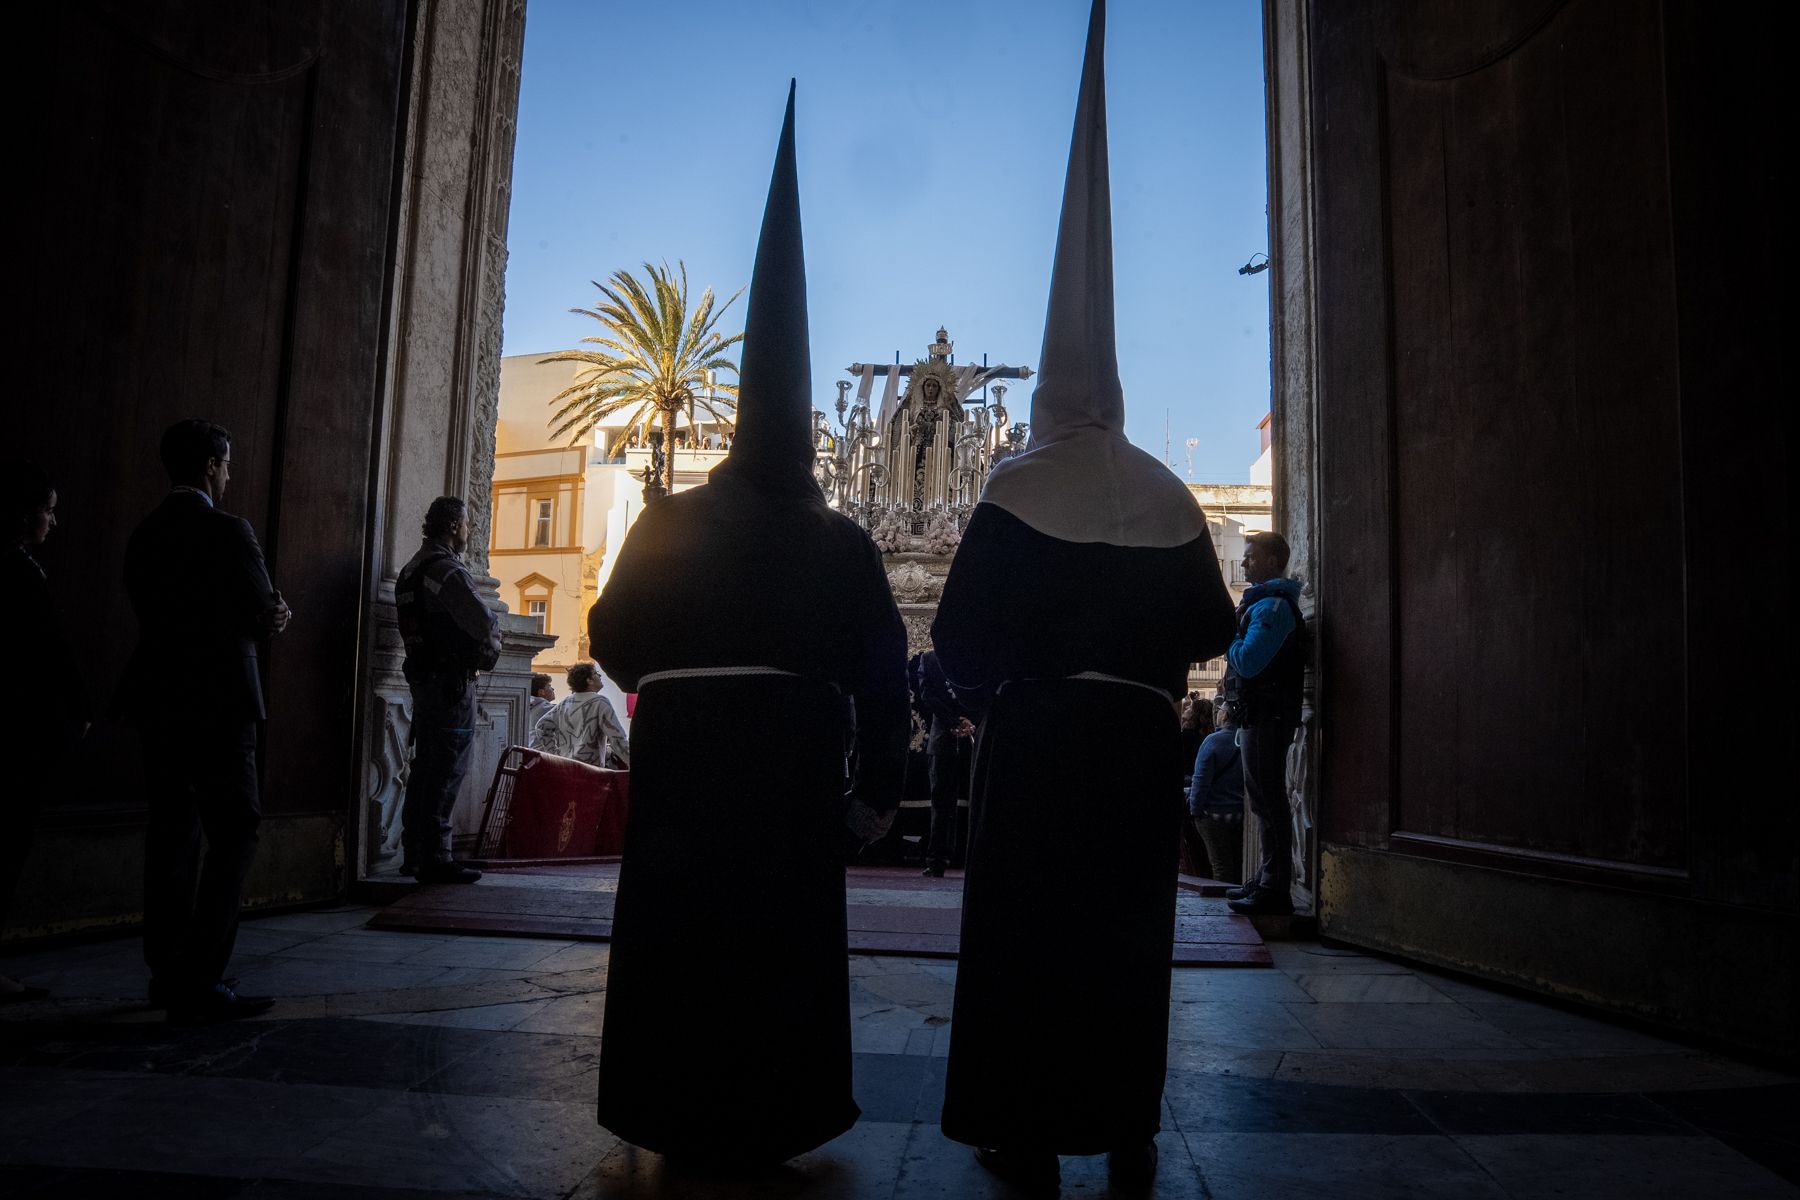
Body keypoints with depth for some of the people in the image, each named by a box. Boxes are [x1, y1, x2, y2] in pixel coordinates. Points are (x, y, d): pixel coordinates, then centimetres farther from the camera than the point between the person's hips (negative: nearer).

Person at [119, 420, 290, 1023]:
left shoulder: (143, 535, 10)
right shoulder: (228, 531, -12)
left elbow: (153, 612, 13)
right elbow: (265, 616, -9)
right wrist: (270, 616, 15)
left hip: (157, 702, 8)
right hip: (218, 704, -8)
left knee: (173, 833, 15)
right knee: (235, 834, -2)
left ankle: (168, 972, 22)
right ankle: (199, 984, -5)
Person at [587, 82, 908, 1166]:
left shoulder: (669, 525, 1)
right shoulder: (842, 544, 1)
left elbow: (614, 637, 3)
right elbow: (883, 671, -1)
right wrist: (878, 787, 2)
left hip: (685, 757, 0)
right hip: (795, 767, 0)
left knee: (676, 935, 12)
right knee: (785, 944, 10)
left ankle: (682, 1114, 20)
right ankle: (769, 1114, 18)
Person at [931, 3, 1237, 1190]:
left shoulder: (1015, 490, -7)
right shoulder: (1169, 497, 3)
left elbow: (961, 627, -9)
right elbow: (1211, 625, 5)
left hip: (1034, 735, -3)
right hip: (1140, 739, 3)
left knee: (1024, 933, 6)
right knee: (1127, 936, 13)